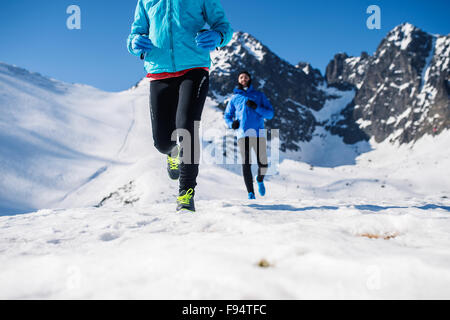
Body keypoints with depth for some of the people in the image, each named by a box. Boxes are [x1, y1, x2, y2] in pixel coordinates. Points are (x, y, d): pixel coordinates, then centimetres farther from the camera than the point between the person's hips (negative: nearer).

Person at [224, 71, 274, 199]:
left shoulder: (259, 95, 17)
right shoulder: (234, 98, 19)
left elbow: (270, 114, 9)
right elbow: (227, 115, 23)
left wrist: (256, 107, -8)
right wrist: (232, 123, -1)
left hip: (259, 133, 0)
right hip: (243, 134, 0)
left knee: (263, 164, -6)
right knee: (246, 164, -9)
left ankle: (260, 180, 26)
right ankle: (251, 193, -1)